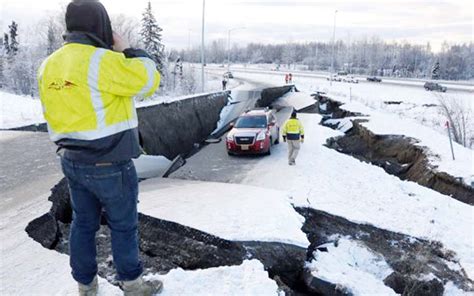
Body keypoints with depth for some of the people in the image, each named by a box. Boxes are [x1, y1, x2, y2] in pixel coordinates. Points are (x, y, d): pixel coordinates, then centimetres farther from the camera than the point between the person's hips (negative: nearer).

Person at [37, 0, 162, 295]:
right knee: (124, 226, 10)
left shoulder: (49, 66, 6)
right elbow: (149, 80, -12)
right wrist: (127, 50, 0)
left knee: (83, 223, 18)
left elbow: (53, 115, 12)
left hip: (71, 161, 7)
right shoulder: (102, 60, -19)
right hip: (109, 164, -7)